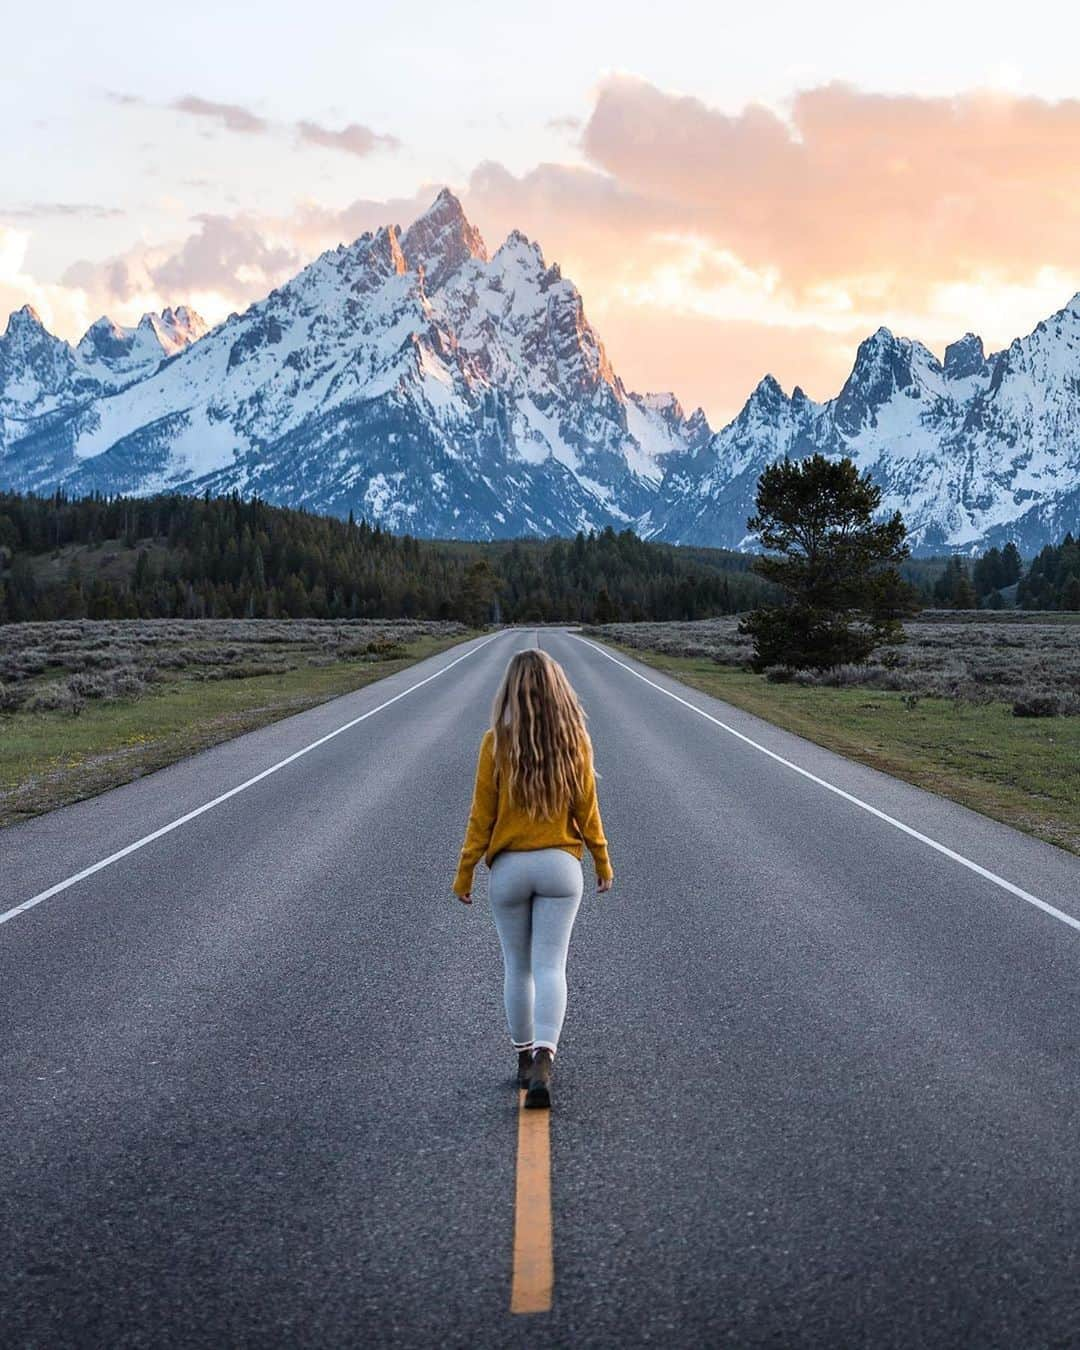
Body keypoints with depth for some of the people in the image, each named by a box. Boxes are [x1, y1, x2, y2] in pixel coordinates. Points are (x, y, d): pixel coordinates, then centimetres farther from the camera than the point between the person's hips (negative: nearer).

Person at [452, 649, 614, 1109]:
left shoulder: (496, 742, -8)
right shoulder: (574, 740, -4)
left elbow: (482, 815, -6)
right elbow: (586, 810, 2)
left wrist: (465, 873, 3)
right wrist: (603, 863, 15)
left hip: (509, 867, 0)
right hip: (561, 865, 0)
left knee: (517, 967, 14)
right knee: (550, 967, -1)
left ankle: (524, 1058, 24)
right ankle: (543, 1058, -17)